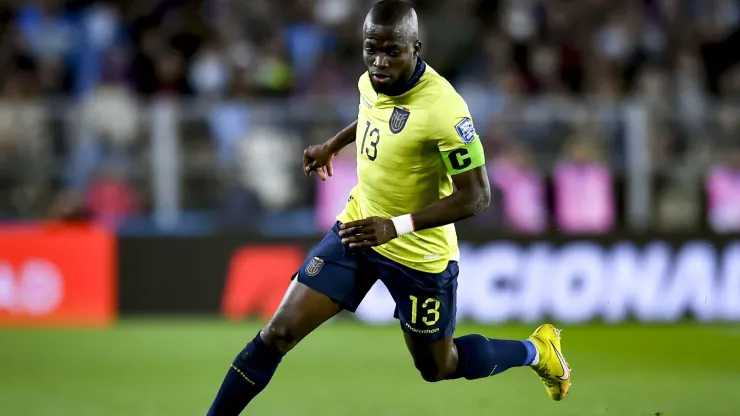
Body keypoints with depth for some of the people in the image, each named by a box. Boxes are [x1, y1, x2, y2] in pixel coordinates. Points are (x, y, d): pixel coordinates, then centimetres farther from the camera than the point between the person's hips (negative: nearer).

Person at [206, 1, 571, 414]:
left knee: (438, 368, 14)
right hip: (359, 227, 6)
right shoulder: (371, 81, -7)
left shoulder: (444, 109, -30)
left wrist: (397, 227, -31)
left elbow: (477, 196, -26)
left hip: (419, 253, -6)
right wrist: (332, 145, 25)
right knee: (278, 333, -2)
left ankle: (536, 351, 39)